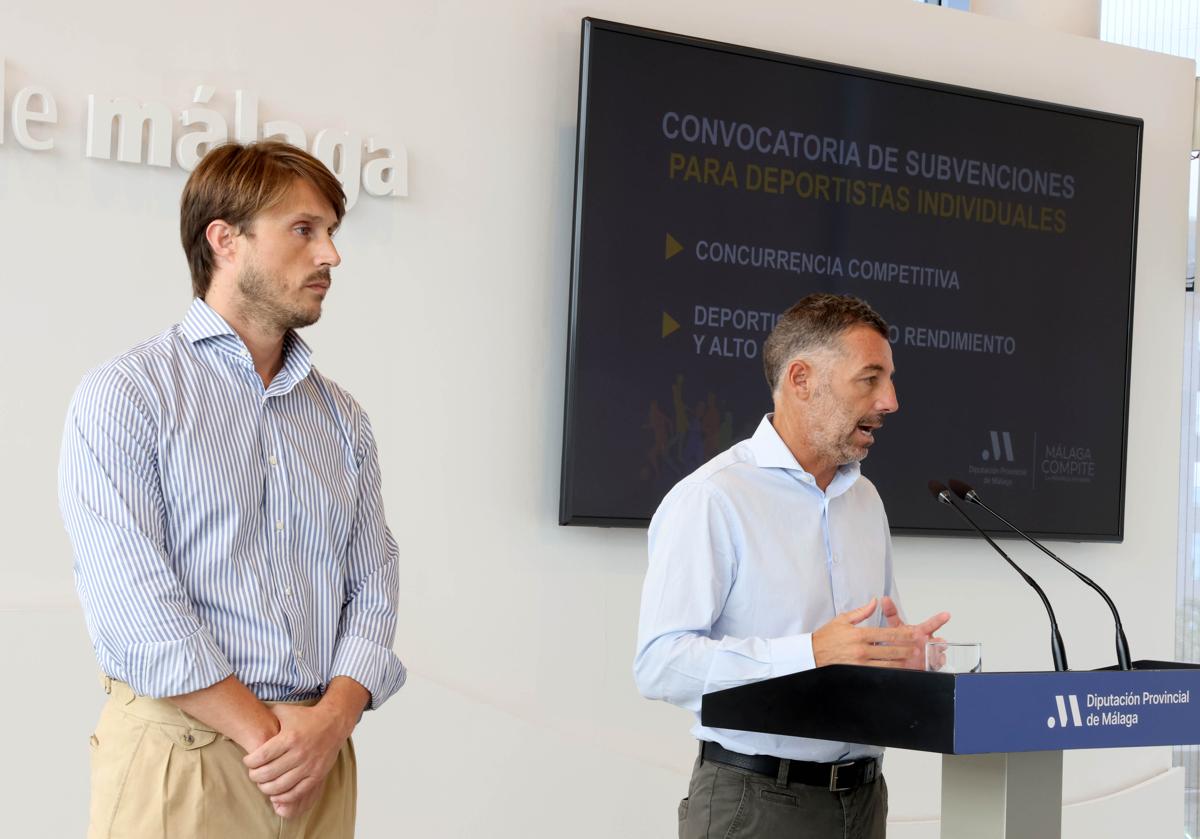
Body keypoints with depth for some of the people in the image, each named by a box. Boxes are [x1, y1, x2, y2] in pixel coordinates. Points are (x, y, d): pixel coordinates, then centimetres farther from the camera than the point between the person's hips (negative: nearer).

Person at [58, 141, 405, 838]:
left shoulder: (343, 419, 13)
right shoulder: (124, 396, -4)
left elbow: (372, 587, 7)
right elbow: (132, 604, -13)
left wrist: (333, 718, -10)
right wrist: (263, 731, -14)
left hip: (319, 758, 5)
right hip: (179, 764, -4)